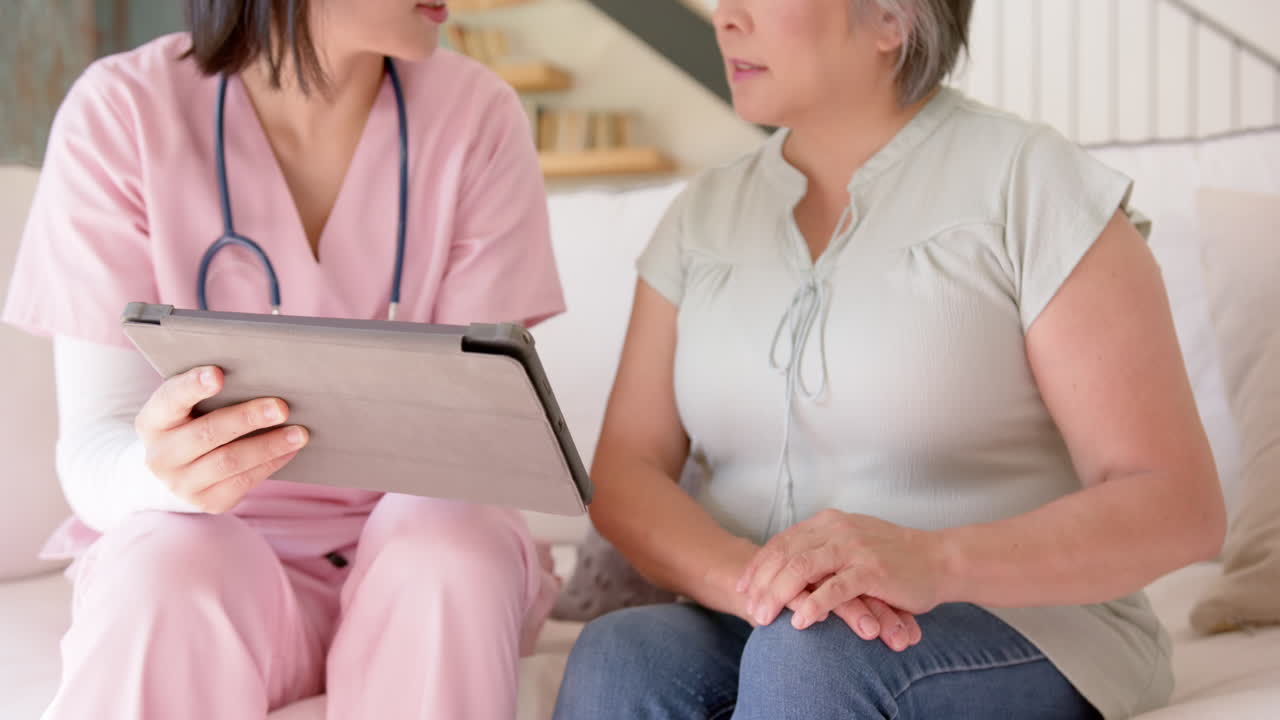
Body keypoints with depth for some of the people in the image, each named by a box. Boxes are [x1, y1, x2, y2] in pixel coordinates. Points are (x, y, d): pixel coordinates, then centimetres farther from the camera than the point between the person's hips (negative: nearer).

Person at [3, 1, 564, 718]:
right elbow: (92, 449, -15)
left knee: (450, 553, -32)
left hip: (414, 540, 2)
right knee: (169, 569, -34)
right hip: (210, 549, -1)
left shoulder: (476, 116, -8)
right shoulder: (119, 114, -11)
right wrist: (164, 469, -39)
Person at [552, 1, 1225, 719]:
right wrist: (749, 579, -22)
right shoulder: (705, 213, 10)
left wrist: (932, 562, -30)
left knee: (806, 656, -34)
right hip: (757, 633, 4)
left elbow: (1177, 504, -12)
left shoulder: (1029, 181, -5)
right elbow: (622, 476, 0)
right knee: (617, 658, -28)